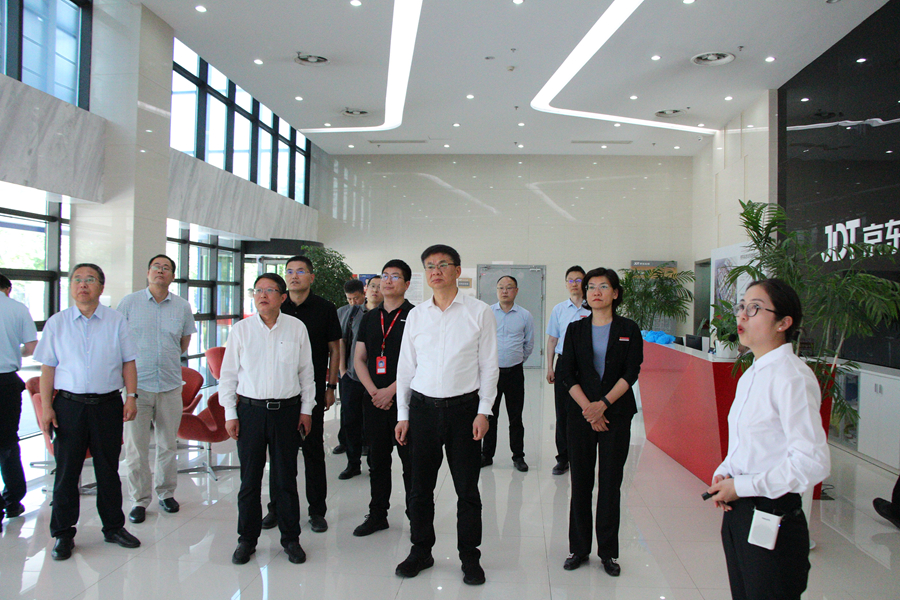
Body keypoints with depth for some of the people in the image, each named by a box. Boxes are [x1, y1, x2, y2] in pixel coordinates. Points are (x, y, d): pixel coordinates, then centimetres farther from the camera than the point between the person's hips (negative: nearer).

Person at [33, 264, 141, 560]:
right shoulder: (56, 323, 5)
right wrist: (46, 407, -3)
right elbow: (48, 368, 3)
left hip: (108, 404, 0)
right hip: (69, 404, 0)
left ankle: (113, 527, 24)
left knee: (108, 469, 10)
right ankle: (63, 534, 20)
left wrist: (131, 396, -4)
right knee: (66, 471, 6)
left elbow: (128, 362, 6)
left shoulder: (117, 322, 5)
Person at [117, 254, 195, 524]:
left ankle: (166, 493, 26)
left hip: (170, 385, 2)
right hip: (137, 384, -2)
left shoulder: (182, 307, 5)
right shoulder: (129, 302, 0)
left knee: (168, 444, 11)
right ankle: (139, 500, 14)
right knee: (136, 446, 2)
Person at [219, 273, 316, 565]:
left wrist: (306, 409, 6)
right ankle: (247, 539, 23)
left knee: (286, 478, 7)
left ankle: (290, 538, 21)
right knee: (249, 478, 7)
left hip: (286, 410, 0)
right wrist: (230, 413, 2)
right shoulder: (241, 329, 1)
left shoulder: (296, 328, 1)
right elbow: (228, 374, 5)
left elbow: (306, 371, 7)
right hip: (250, 409, 0)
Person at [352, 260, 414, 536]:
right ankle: (377, 515, 24)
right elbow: (359, 359, 11)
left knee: (410, 460, 1)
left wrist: (390, 391, -13)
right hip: (374, 400, 5)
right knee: (377, 460, 13)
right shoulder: (370, 317, 13)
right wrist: (373, 391, -3)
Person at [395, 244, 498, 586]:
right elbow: (405, 366, 11)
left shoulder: (479, 312, 0)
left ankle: (470, 557, 21)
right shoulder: (416, 315, 7)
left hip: (464, 408, -2)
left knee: (467, 488, 6)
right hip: (423, 407, 3)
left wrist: (483, 411, -5)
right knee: (420, 486, 10)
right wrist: (403, 414, 7)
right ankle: (421, 551, 26)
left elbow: (489, 365, 0)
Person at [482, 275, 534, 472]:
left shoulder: (525, 316, 3)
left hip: (515, 372, 0)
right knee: (489, 415, 7)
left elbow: (529, 343, 15)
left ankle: (518, 456, 19)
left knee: (516, 417, 8)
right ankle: (486, 455, 19)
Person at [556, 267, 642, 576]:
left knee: (611, 482, 4)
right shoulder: (575, 329, 5)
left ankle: (608, 551, 17)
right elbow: (566, 373, 0)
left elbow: (631, 373, -5)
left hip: (617, 414, -1)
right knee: (581, 481, 6)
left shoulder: (629, 329, 2)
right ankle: (579, 548, 19)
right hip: (580, 413, 1)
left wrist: (603, 404, -14)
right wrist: (587, 408, -11)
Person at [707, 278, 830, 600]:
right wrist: (723, 473, 2)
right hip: (737, 512, 8)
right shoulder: (750, 376, 9)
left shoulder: (792, 377, -19)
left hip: (773, 519, -8)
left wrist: (742, 485, -17)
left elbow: (812, 462, -24)